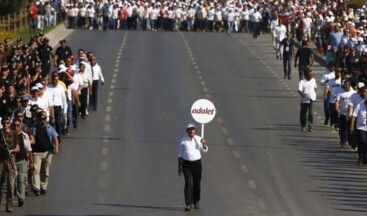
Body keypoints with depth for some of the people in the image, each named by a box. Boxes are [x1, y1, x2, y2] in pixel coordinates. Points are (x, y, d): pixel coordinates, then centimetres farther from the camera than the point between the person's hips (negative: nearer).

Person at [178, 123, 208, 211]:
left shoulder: (198, 139, 1)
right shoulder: (183, 140, -2)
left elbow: (205, 150, -6)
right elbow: (180, 154, 4)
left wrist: (203, 143, -29)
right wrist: (179, 167, 2)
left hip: (197, 163, 2)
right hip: (186, 164, -2)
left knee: (196, 184, 9)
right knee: (188, 184, -11)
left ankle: (196, 202, 28)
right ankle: (188, 204, -12)